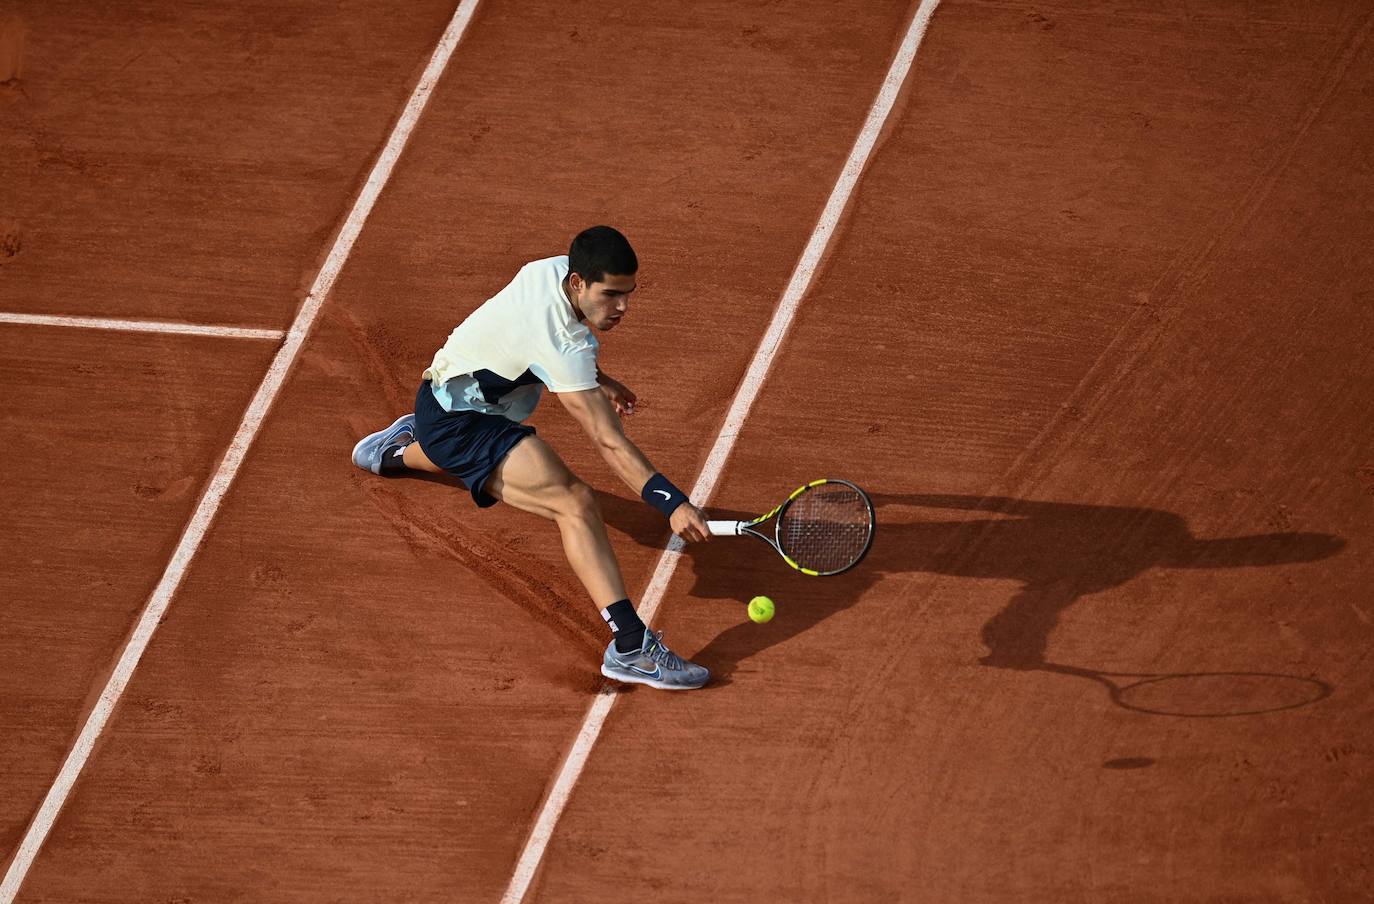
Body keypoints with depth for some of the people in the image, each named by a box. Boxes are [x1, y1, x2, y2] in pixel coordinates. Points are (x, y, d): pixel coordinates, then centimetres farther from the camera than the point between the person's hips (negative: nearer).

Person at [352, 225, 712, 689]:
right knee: (576, 503, -31)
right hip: (461, 421, -10)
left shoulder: (553, 268, -10)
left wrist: (597, 380, 12)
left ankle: (399, 447, 84)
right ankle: (630, 645, -43)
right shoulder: (563, 346, -35)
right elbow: (608, 441, -39)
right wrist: (673, 502, -45)